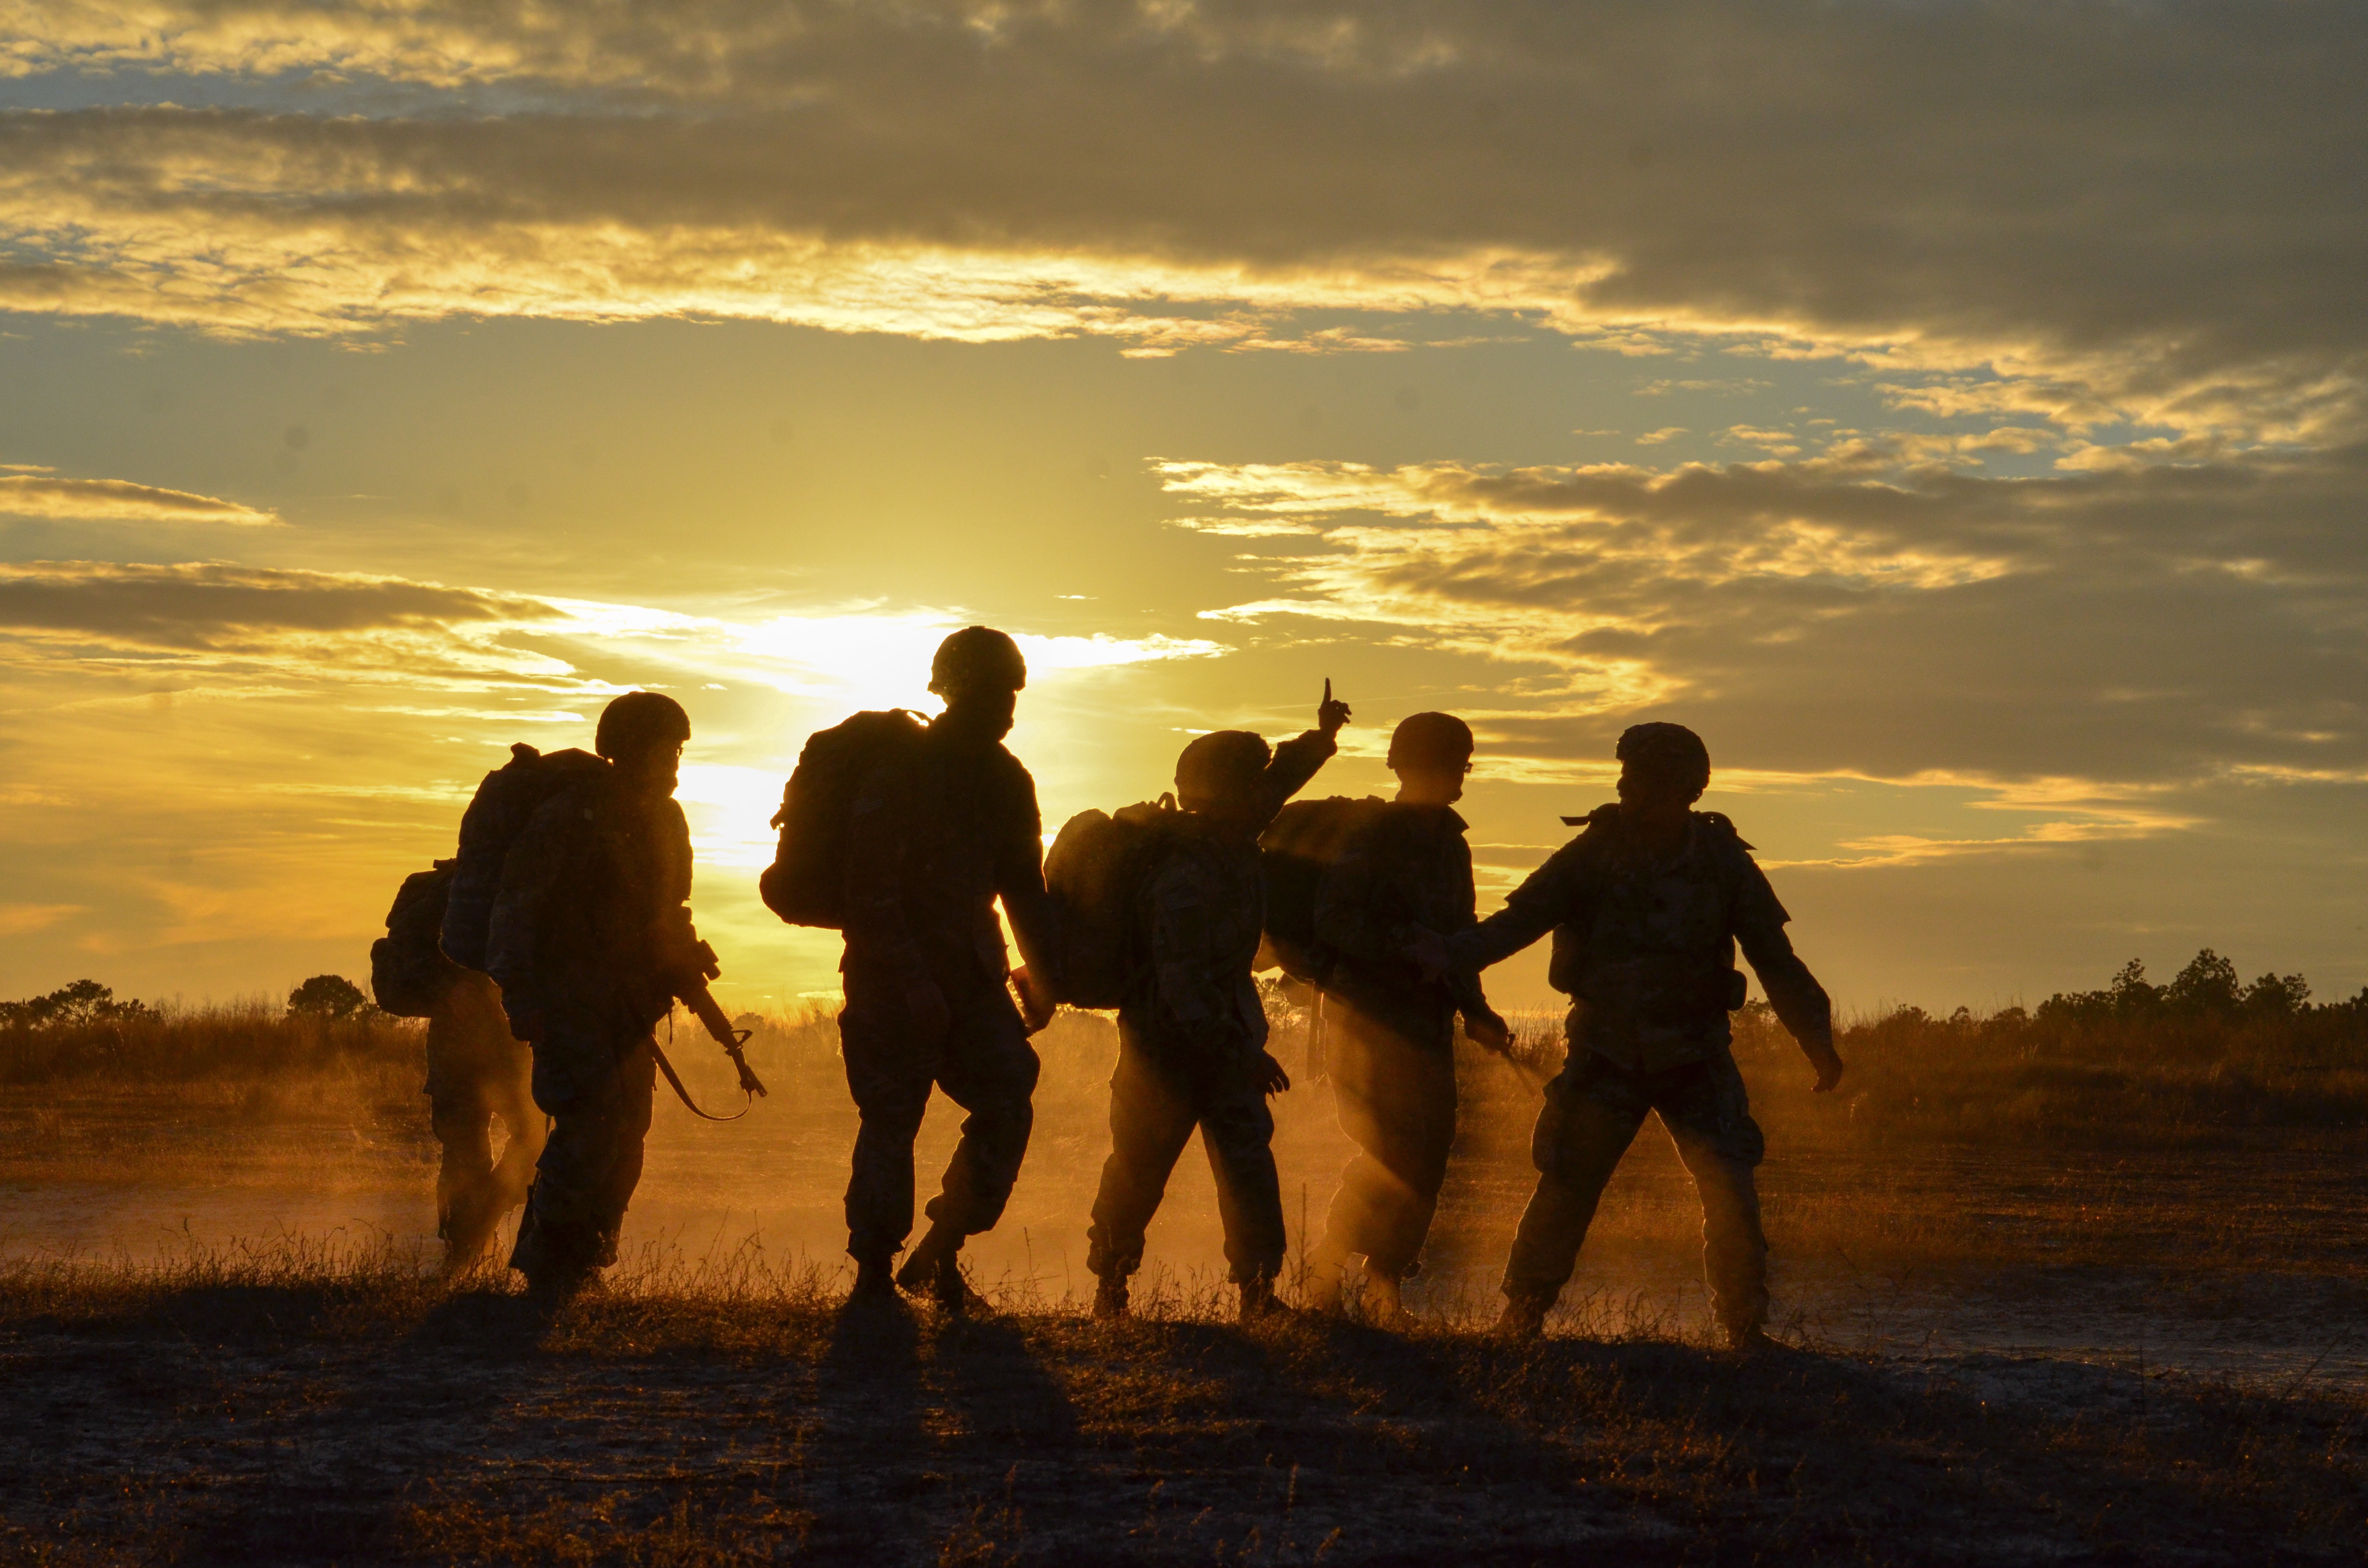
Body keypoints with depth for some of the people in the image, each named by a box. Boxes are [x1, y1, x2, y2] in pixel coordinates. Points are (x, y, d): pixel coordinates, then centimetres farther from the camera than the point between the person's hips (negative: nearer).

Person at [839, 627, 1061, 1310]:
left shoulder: (1005, 781, 8)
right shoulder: (896, 775, -12)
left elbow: (1025, 887, 18)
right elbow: (870, 894, -17)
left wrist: (1041, 976, 11)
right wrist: (914, 985, -23)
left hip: (970, 973, 6)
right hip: (893, 979, -6)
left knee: (1008, 1105, -6)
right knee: (892, 1120, -5)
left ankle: (940, 1254, 5)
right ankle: (874, 1274, 6)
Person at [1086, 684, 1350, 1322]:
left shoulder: (1232, 842, 0)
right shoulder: (1185, 876, -27)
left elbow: (1275, 785, 24)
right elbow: (1185, 986, -30)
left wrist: (1319, 740, 15)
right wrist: (1243, 1052, -31)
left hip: (1220, 1038, 7)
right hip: (1166, 1046, -7)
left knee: (1249, 1157, -5)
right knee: (1139, 1170, 8)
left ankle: (1258, 1291, -4)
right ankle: (1109, 1287, 26)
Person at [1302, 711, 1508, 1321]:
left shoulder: (1451, 846, 16)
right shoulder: (1373, 838, -9)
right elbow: (1333, 921, -21)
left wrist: (1474, 1010, 12)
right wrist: (1407, 949, -26)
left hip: (1427, 1023, 7)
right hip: (1369, 1018, -7)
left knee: (1427, 1154, 2)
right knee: (1393, 1152, -13)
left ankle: (1385, 1284, 11)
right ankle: (1327, 1266, 2)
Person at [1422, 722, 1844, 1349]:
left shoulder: (1723, 862, -5)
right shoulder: (1596, 852, -8)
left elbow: (1776, 961, -3)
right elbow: (1520, 919, -11)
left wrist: (1818, 1041, -15)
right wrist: (1450, 952, -30)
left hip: (1694, 1060, 0)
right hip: (1607, 1056, 0)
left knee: (1730, 1190, -11)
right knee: (1566, 1187, -5)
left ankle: (1746, 1331, 3)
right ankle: (1520, 1320, 12)